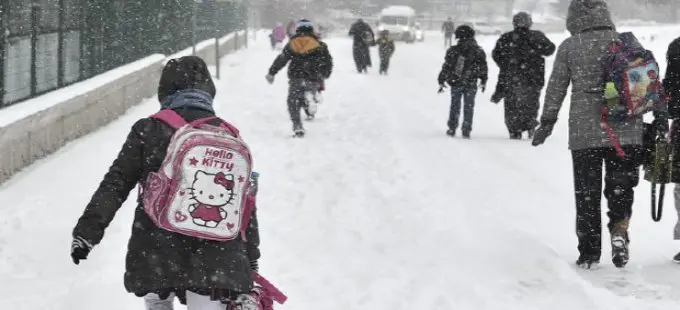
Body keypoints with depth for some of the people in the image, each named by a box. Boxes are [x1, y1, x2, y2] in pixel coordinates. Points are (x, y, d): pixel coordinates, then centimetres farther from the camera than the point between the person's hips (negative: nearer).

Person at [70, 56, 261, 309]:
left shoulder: (148, 131, -1)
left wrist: (87, 231, 2)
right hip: (216, 259, 1)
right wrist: (251, 260, 17)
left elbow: (115, 185, -4)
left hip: (156, 253, -1)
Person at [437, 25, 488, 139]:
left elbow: (446, 67, -3)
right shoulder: (478, 51, -2)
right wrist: (483, 81, 17)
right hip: (471, 84, 0)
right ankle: (466, 131, 5)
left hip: (455, 83, 0)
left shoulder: (453, 51, -6)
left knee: (455, 106, 13)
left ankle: (452, 128, 16)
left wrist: (441, 81, 5)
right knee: (469, 107, 8)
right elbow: (483, 68, 4)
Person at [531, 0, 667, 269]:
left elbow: (556, 88, 1)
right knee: (620, 186, 12)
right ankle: (619, 230, -13)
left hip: (584, 132, -1)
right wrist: (660, 117, 14)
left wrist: (546, 123, 11)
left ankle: (589, 252, 11)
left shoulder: (568, 48, -2)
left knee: (587, 192, 9)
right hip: (626, 130, 1)